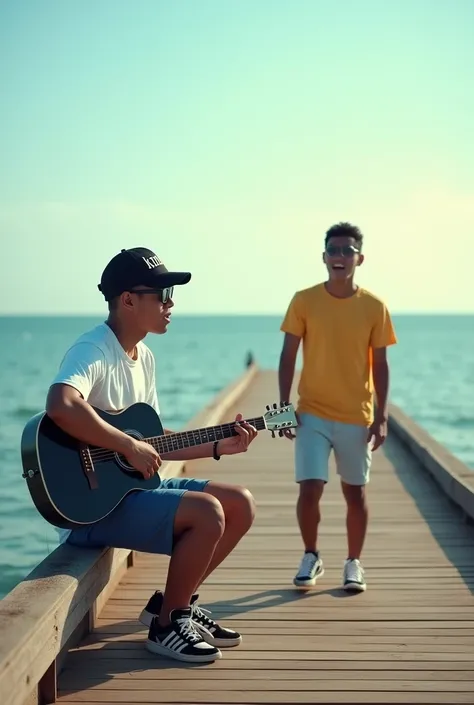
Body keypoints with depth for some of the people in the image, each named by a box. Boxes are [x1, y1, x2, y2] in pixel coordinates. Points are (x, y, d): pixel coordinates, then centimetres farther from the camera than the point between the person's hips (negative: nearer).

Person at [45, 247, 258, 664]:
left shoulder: (144, 357, 11)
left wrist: (218, 447, 6)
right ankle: (166, 624, -4)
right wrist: (131, 447, -30)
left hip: (136, 483, 10)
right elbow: (60, 405, -40)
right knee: (208, 513, -25)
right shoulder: (94, 350, -18)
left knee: (241, 504, 5)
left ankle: (176, 602, 15)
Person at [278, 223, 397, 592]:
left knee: (355, 492, 9)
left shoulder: (374, 306, -3)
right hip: (312, 413, -1)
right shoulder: (304, 301, -4)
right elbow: (288, 357, 0)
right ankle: (311, 557, 17)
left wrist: (381, 417, -3)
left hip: (357, 416, 1)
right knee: (309, 489, -6)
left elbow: (380, 365, 1)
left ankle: (354, 563, 25)